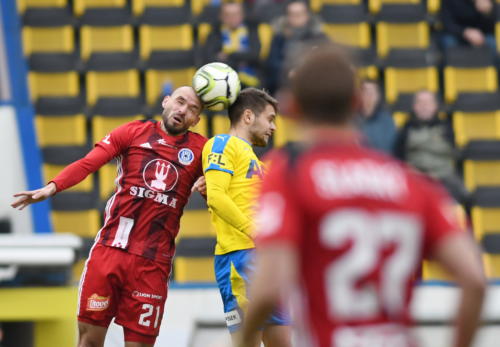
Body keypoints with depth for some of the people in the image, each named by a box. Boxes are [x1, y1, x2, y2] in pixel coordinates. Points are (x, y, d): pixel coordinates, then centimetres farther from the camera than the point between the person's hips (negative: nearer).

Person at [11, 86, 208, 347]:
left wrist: (208, 187, -11)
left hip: (152, 263, 0)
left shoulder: (200, 149, 9)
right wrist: (52, 187, -18)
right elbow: (87, 163, -3)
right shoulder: (134, 132, 7)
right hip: (110, 248, 0)